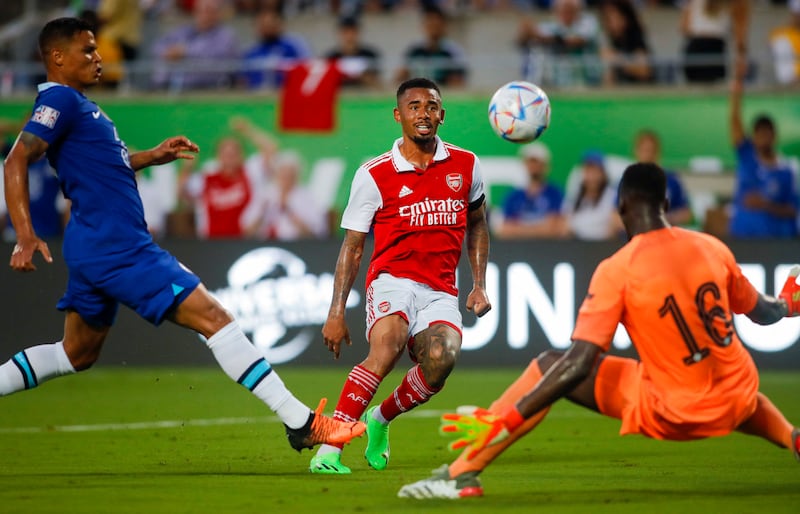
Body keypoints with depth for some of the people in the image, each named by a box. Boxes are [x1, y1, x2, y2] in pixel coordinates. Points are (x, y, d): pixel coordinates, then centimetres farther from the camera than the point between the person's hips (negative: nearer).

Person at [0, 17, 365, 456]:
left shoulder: (76, 104, 17)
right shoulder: (59, 100, -12)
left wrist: (151, 156, 23)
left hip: (95, 249, 11)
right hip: (117, 248, -11)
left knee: (77, 354, 21)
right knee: (213, 317, -11)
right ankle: (300, 423, -12)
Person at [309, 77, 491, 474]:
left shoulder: (466, 165, 9)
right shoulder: (374, 175, 0)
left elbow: (477, 224, 25)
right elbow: (352, 246, 5)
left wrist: (479, 285, 15)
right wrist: (336, 312, 0)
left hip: (440, 292, 3)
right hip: (392, 281, -3)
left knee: (442, 357, -28)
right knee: (386, 349, -33)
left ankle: (381, 419, 2)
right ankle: (328, 452, -35)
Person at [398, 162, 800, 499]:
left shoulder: (617, 271, -14)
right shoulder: (712, 247, 0)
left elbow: (580, 363, -20)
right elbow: (762, 313, 16)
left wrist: (506, 420, -19)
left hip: (670, 417, -5)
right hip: (736, 405, 5)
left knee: (548, 366, 2)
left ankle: (461, 475, -4)